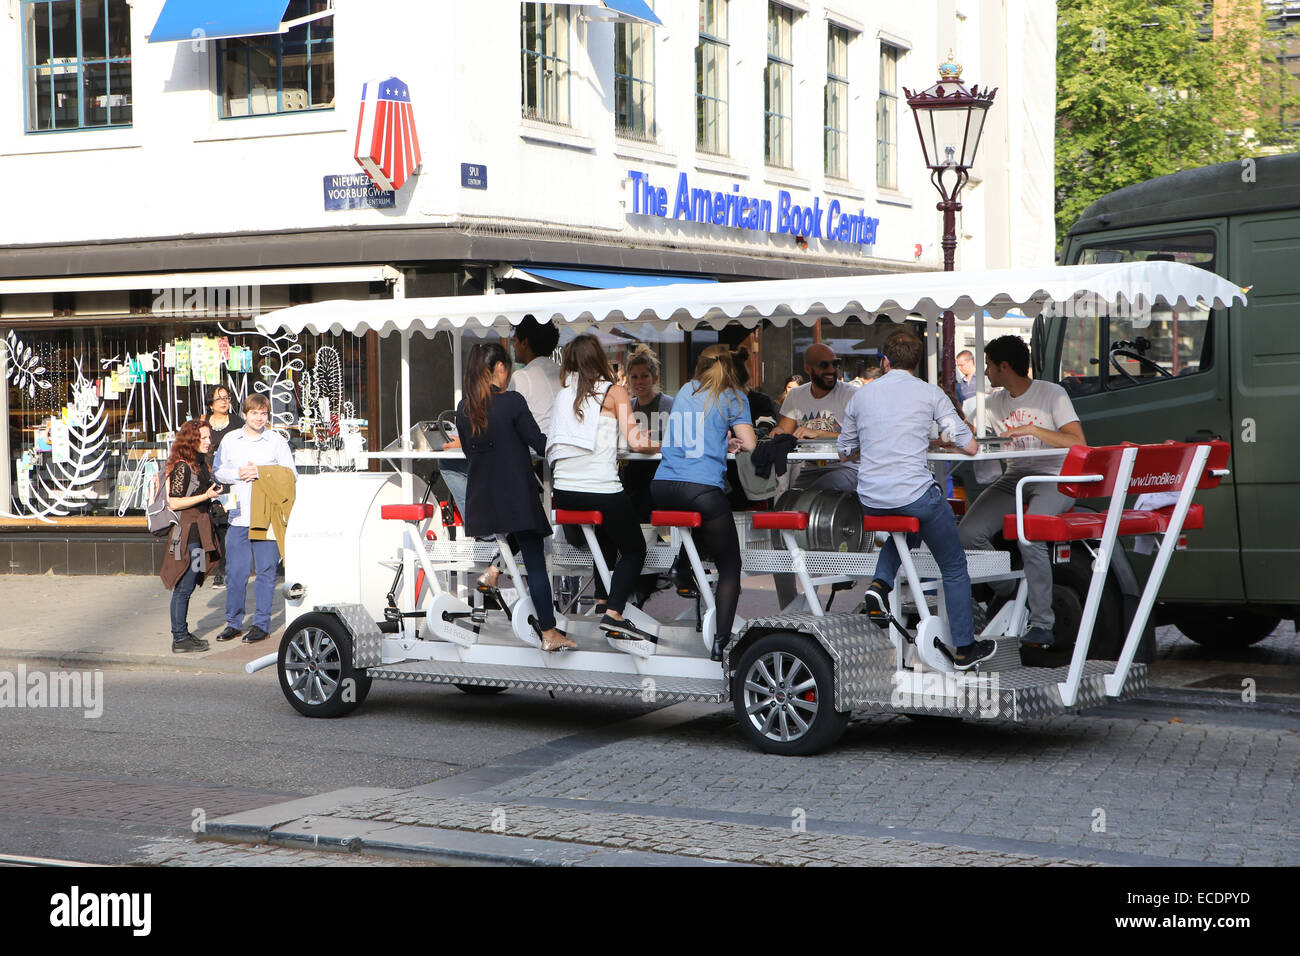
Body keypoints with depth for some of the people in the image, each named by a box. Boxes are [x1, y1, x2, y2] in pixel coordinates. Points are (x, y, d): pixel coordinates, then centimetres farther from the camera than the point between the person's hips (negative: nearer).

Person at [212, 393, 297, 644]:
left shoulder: (277, 441, 3)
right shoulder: (230, 440, 11)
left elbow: (291, 474, -2)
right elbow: (218, 472, 14)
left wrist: (261, 472, -13)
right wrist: (238, 474, -6)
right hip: (238, 517, 2)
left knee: (266, 571, 1)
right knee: (235, 571, 3)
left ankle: (261, 624, 9)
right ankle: (233, 623, 15)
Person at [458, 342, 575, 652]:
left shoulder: (463, 408, 3)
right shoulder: (512, 401, -14)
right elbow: (540, 445, -10)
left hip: (482, 496, 6)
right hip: (515, 494, -6)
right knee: (535, 562, 0)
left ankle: (494, 570, 16)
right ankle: (549, 632, 1)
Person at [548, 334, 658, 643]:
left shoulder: (564, 395, 12)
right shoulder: (614, 392, 1)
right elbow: (634, 440, -10)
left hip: (563, 491, 5)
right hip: (600, 488, -5)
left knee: (606, 532, 32)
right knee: (634, 550, 12)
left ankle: (602, 600, 27)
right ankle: (613, 613, -7)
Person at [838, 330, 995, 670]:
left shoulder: (861, 395, 9)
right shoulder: (930, 393, 0)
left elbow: (844, 451, 20)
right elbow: (970, 447, -1)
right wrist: (943, 437, 20)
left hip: (870, 499, 4)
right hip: (915, 494, -4)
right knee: (954, 568, 15)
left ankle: (880, 582, 14)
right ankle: (965, 648, 18)